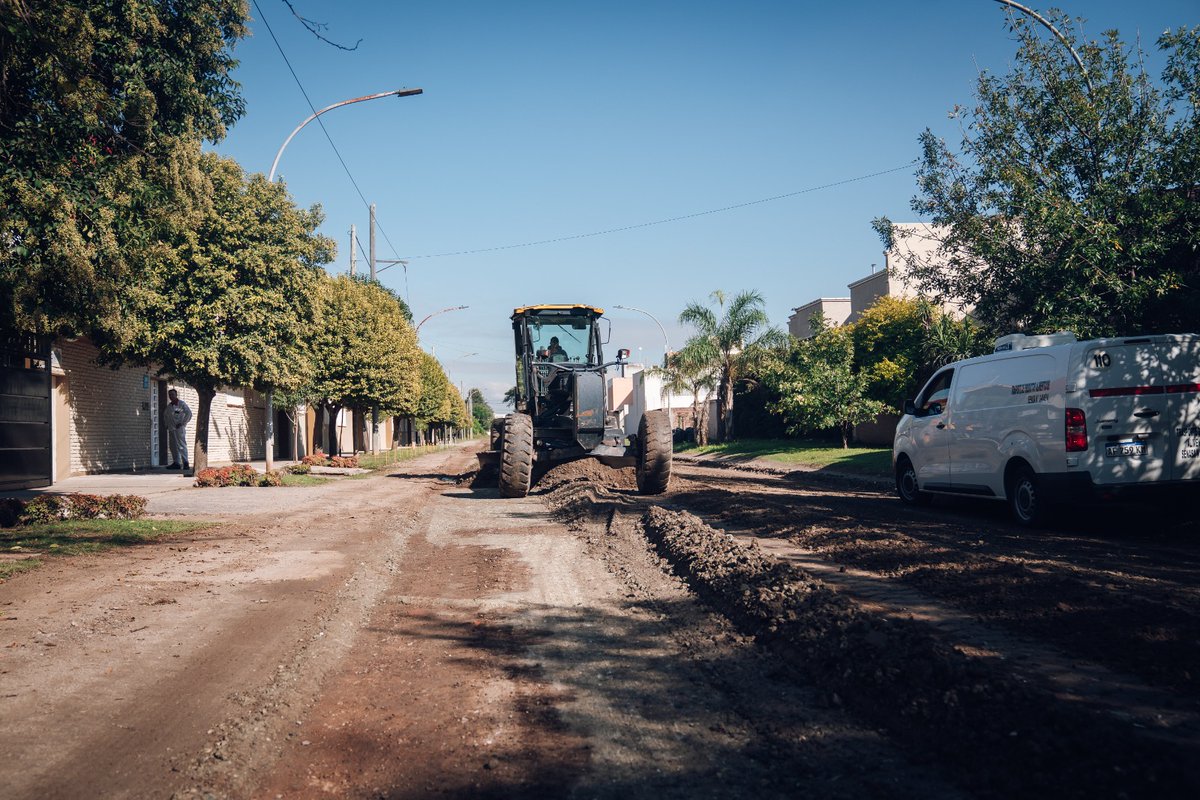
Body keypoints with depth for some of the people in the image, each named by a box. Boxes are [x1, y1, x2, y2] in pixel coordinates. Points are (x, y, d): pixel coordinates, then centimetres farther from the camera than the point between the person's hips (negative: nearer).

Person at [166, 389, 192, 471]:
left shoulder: (181, 404, -4)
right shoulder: (169, 406, 17)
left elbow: (189, 413, -10)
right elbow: (166, 416, 30)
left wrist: (182, 423, -13)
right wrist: (167, 425, 15)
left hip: (179, 428, -7)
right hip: (171, 429, 7)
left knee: (181, 445, -11)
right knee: (173, 446, 7)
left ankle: (185, 462, -11)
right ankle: (176, 462, 11)